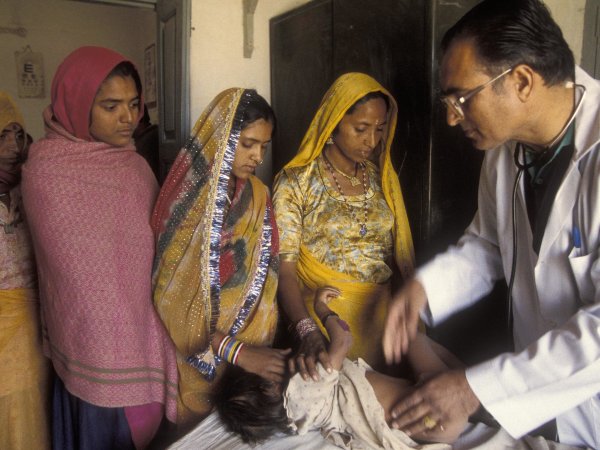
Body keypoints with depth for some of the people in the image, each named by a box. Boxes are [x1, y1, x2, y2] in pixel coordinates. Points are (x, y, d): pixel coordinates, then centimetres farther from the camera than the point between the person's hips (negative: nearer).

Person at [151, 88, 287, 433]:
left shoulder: (258, 197, -3)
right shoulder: (184, 200, -19)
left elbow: (266, 277, -5)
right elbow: (172, 301, -19)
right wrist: (237, 351, -24)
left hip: (249, 352, 5)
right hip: (192, 356, -4)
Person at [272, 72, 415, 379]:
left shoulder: (383, 178, 6)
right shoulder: (296, 183, -9)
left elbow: (399, 254, 9)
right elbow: (285, 268, -16)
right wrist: (308, 332, -30)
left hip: (379, 319, 5)